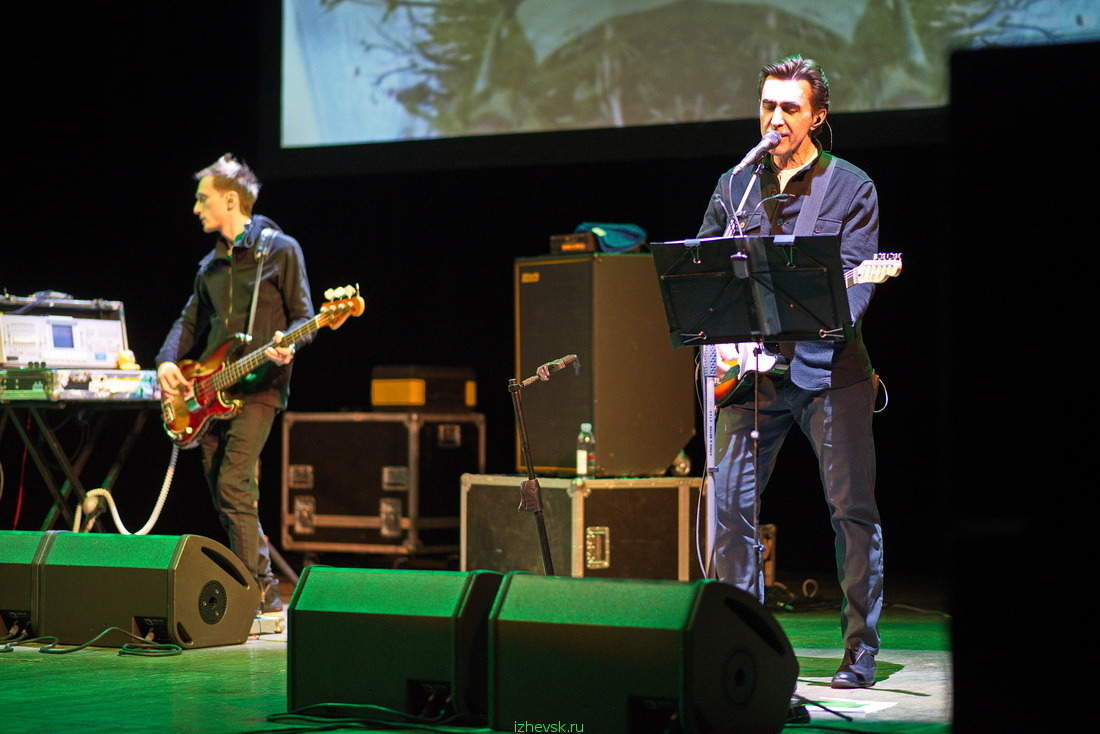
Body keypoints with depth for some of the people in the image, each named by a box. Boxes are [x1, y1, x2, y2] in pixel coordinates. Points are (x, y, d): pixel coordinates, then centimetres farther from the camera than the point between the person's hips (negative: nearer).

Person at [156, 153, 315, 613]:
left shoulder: (280, 249, -2)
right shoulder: (211, 264, 19)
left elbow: (303, 315, -4)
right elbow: (190, 321, 20)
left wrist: (287, 343, -24)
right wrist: (167, 361, 3)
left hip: (257, 386, -7)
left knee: (233, 485, -18)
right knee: (221, 491, 6)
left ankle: (261, 594, -14)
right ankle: (259, 587, 14)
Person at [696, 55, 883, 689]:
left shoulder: (851, 187, 3)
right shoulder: (735, 186, 13)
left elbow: (857, 278, -6)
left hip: (829, 367, -3)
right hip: (752, 371, 3)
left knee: (854, 508, -2)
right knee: (732, 505, -1)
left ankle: (861, 653, 5)